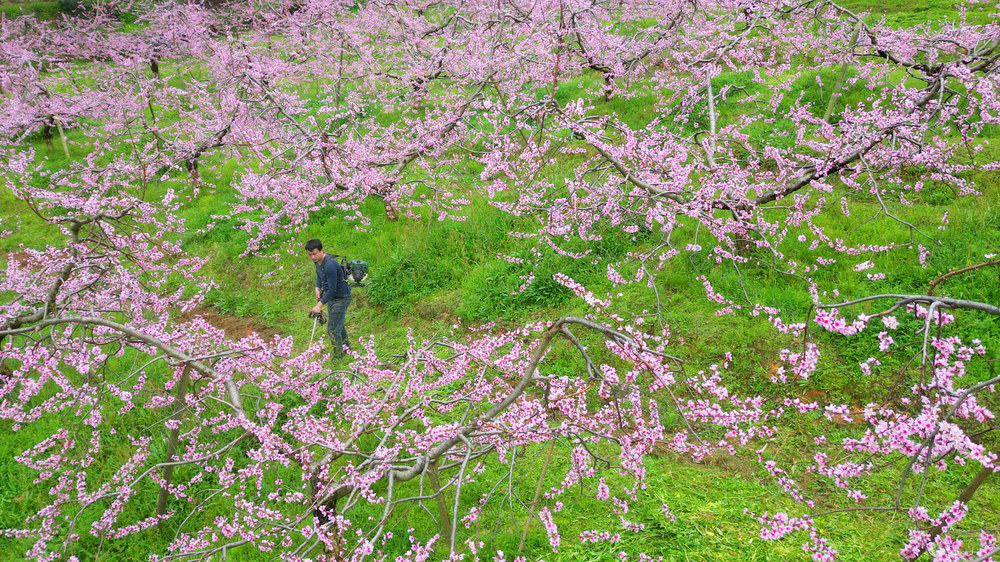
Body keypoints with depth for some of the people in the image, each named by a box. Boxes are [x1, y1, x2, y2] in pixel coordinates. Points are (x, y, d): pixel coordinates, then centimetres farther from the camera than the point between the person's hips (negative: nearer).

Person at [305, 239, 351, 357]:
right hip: (331, 297, 10)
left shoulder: (330, 264, -31)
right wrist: (317, 288, 2)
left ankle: (338, 357, 5)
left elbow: (332, 289, -29)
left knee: (333, 330, -7)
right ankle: (346, 345, 47)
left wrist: (320, 305, -29)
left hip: (341, 298, -10)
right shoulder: (317, 261, -1)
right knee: (338, 324, 26)